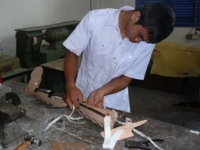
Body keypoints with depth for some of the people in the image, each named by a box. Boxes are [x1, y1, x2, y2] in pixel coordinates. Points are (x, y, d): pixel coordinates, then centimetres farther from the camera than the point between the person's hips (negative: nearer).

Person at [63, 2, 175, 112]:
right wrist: (70, 86, -28)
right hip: (83, 97, 0)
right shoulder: (95, 18, -19)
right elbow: (72, 53, -13)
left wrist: (101, 92, -26)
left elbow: (127, 77, -10)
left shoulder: (147, 41, -14)